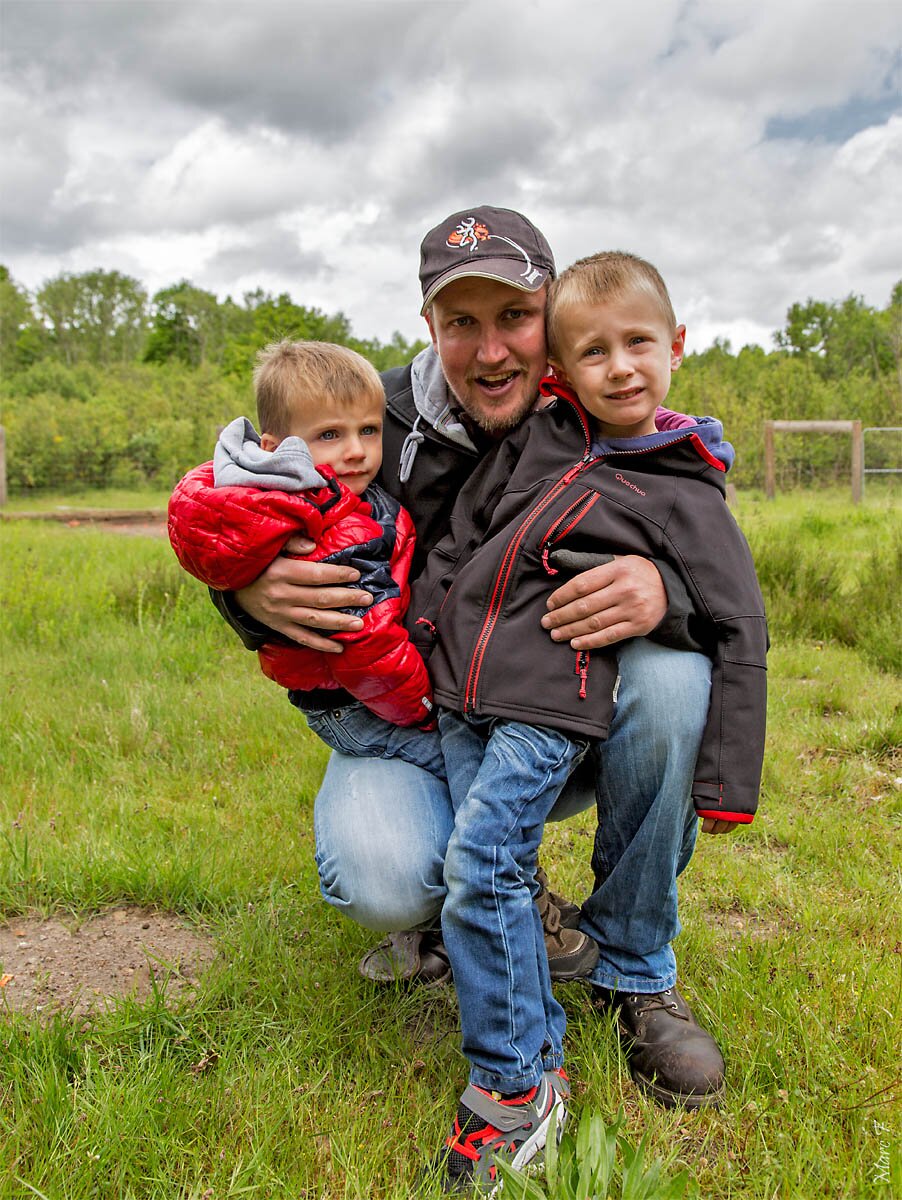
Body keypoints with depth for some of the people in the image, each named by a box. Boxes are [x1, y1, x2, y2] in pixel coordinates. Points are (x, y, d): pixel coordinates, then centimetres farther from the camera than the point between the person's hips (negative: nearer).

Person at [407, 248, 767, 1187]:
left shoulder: (685, 496, -1)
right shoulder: (534, 439, 10)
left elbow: (740, 637, -1)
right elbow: (457, 541, 16)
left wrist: (725, 780, -5)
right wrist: (414, 649, 12)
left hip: (550, 704, -5)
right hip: (459, 694, 5)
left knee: (477, 868, -14)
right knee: (501, 873, 4)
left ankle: (511, 1086, 3)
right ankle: (542, 1060, 21)